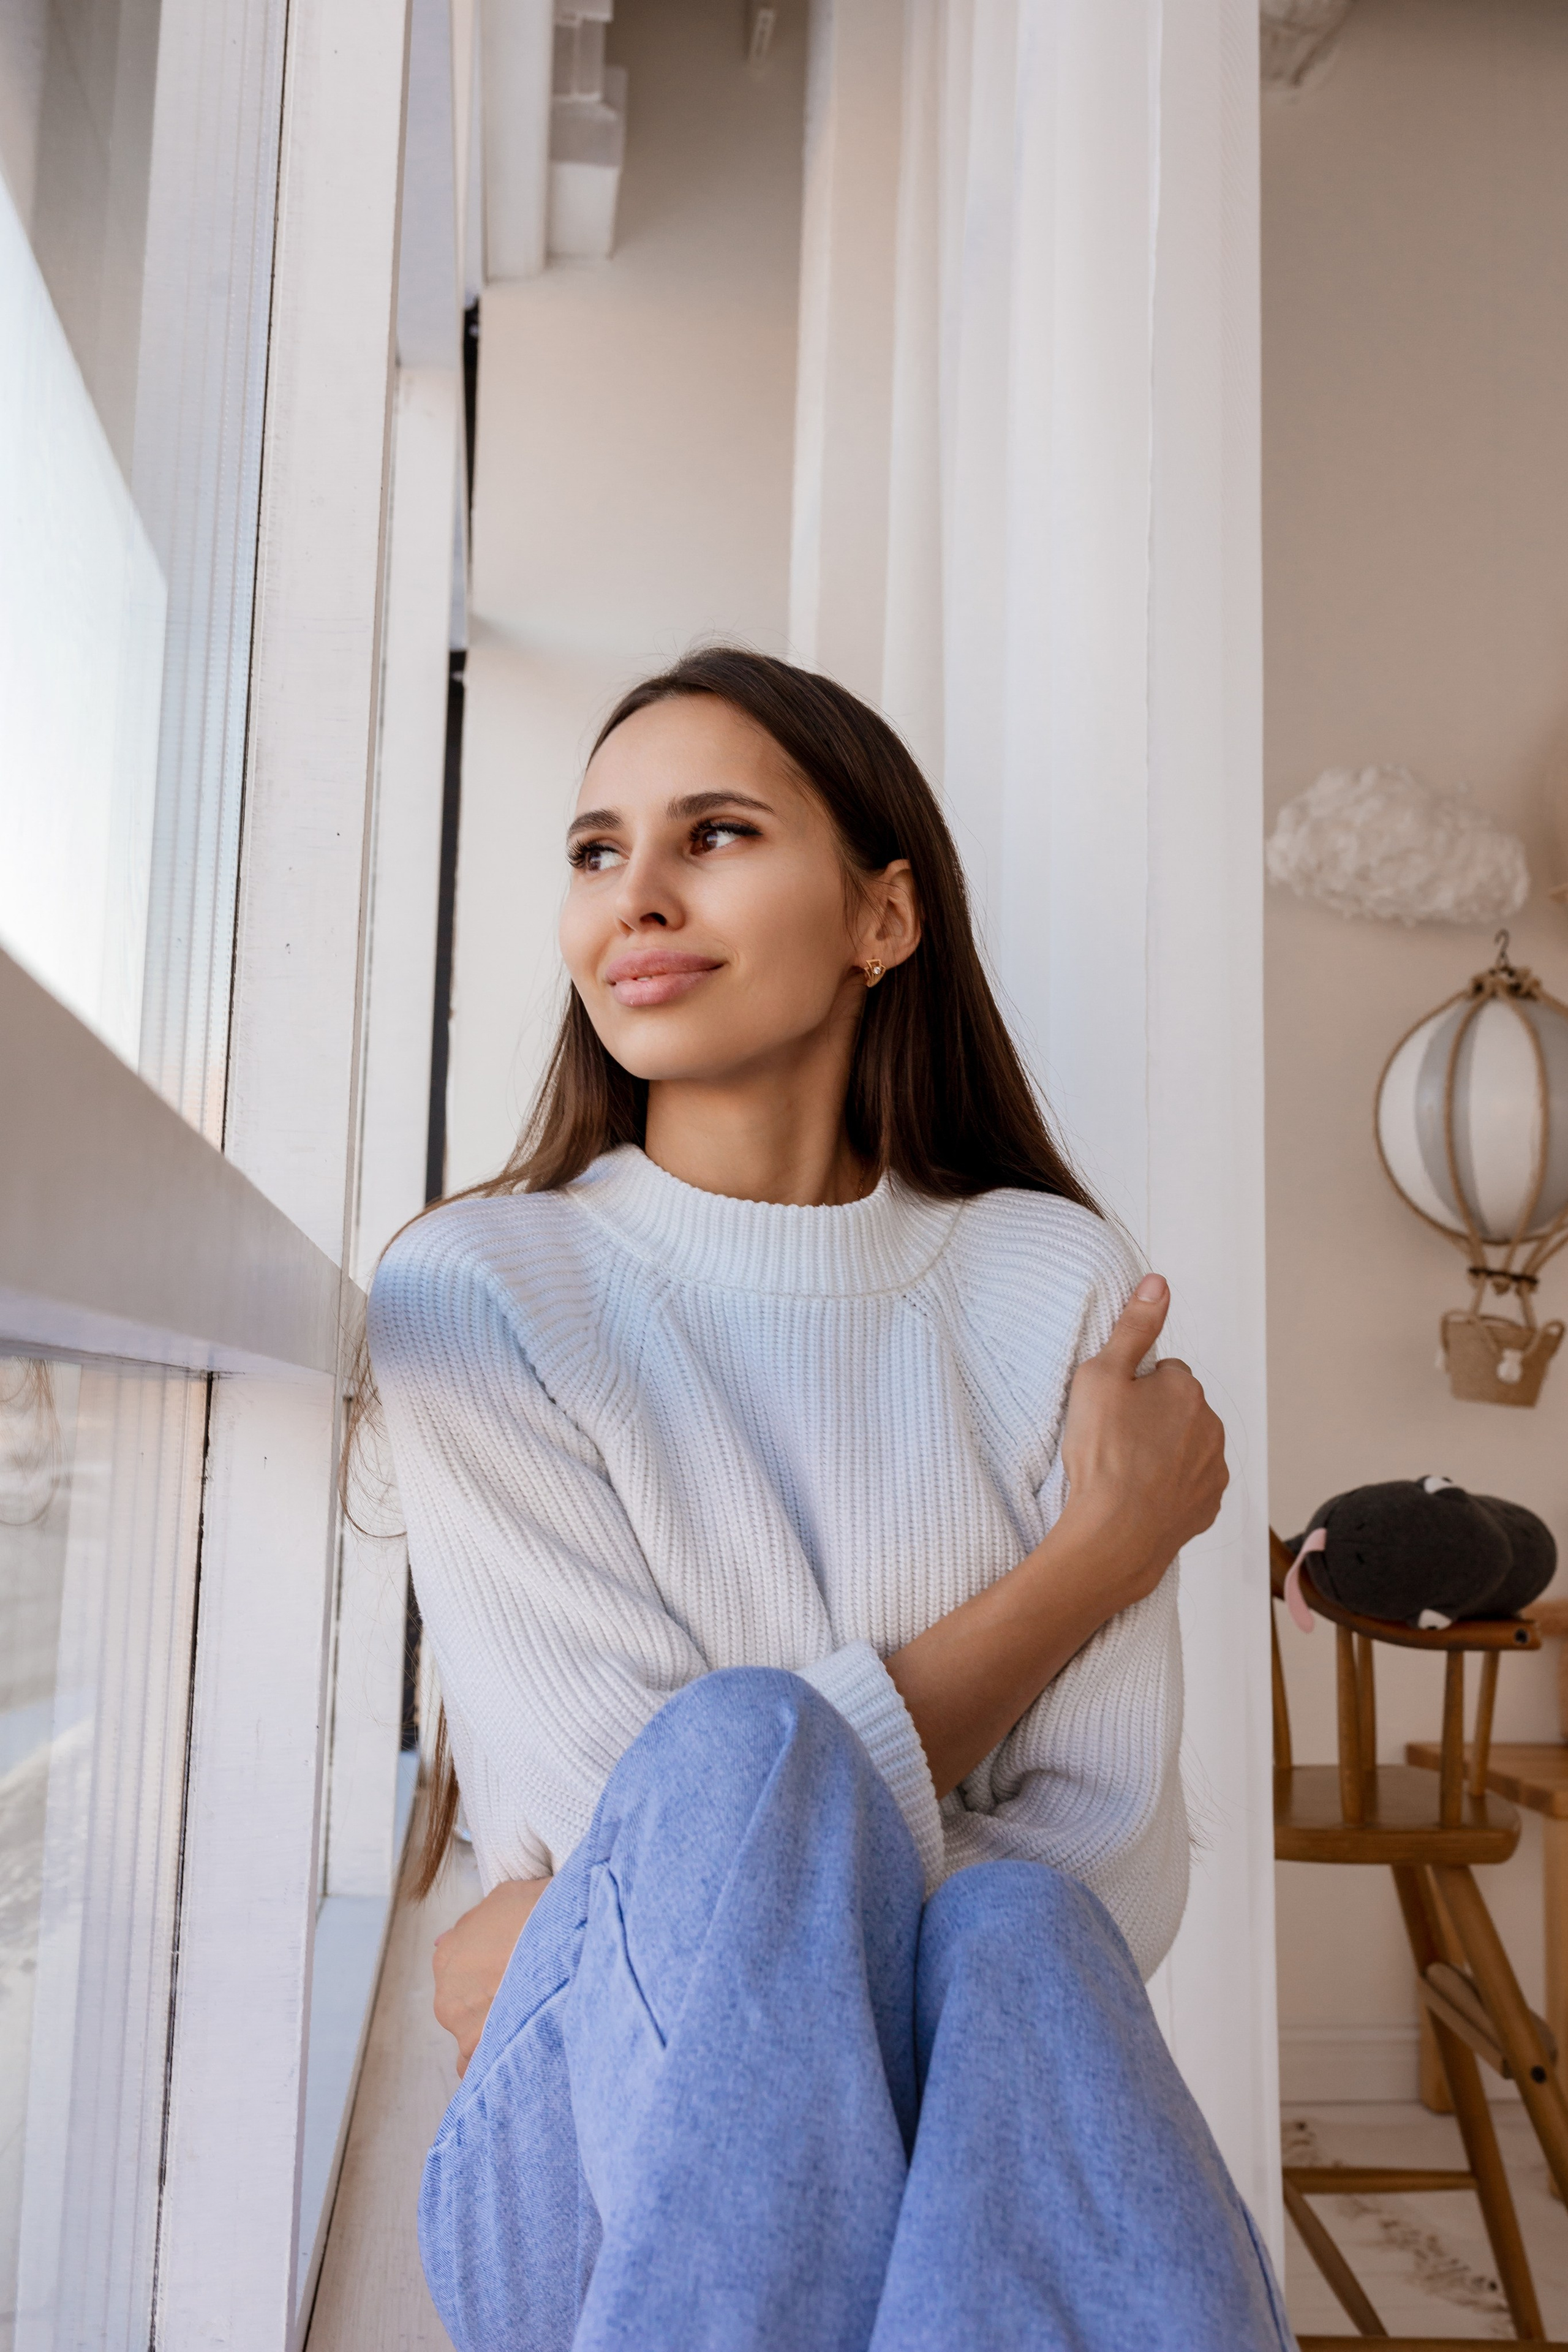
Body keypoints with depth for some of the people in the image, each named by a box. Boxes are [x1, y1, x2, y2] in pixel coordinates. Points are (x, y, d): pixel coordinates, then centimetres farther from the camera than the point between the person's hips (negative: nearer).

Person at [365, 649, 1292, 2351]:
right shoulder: (471, 1290, -5)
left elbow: (1111, 1861, -7)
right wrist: (1101, 1553, -9)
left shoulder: (1056, 1285, 0)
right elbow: (686, 1804, -14)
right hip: (601, 2169, 0)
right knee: (741, 1751, -32)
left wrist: (586, 1946, -15)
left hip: (968, 2116, 1)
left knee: (1016, 1934, -33)